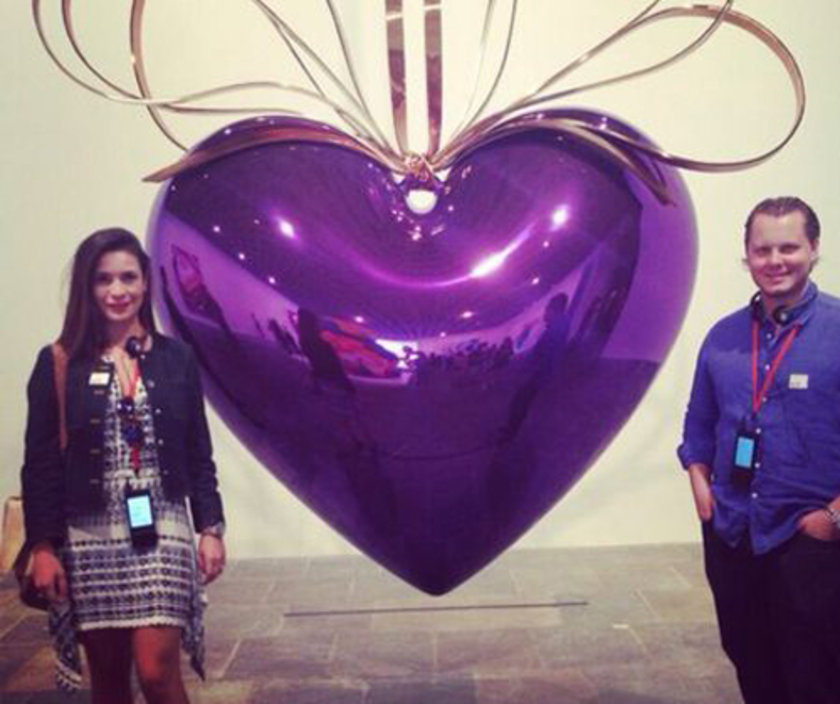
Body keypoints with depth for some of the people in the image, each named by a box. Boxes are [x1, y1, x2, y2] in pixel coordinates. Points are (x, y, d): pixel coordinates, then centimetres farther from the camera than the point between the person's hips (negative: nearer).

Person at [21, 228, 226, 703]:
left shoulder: (176, 358, 3)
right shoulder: (59, 364, 0)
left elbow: (199, 454, 6)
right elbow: (39, 464, 0)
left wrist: (211, 529, 1)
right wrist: (42, 547, -5)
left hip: (162, 531, 0)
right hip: (89, 539, 1)